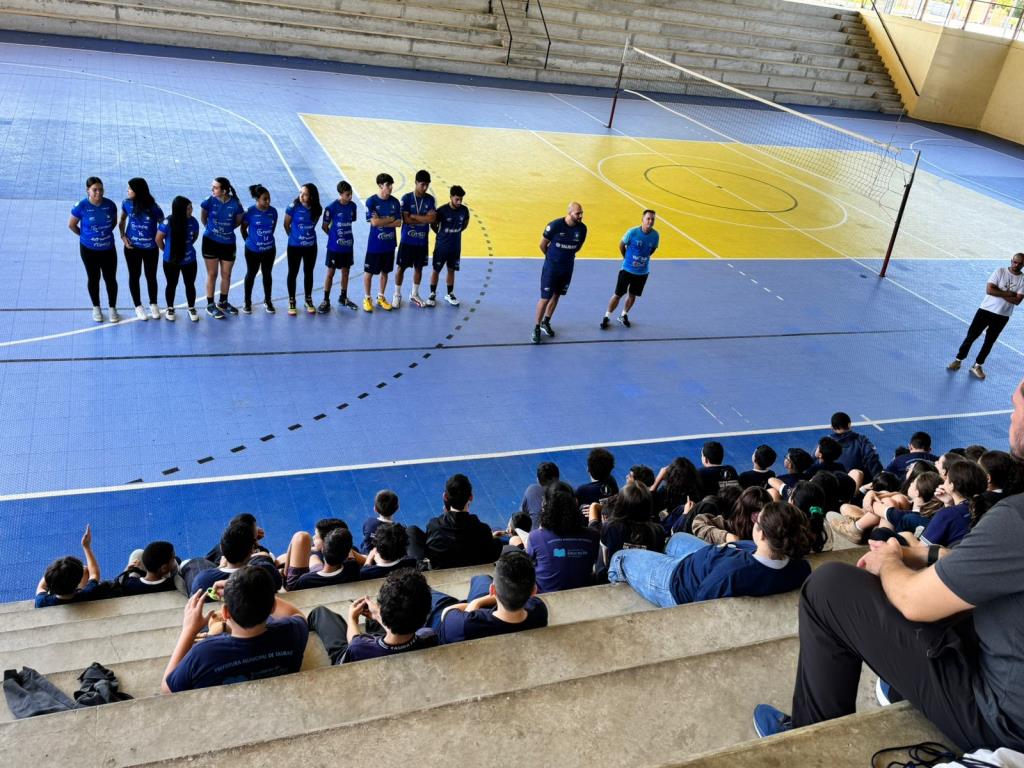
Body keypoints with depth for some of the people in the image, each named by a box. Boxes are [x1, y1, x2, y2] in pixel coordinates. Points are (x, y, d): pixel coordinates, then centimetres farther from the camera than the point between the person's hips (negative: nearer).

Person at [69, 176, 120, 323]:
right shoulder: (81, 206, -15)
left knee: (110, 279, 7)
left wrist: (106, 233, 7)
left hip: (108, 249, 1)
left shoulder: (110, 205, -9)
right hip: (89, 250, -1)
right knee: (93, 279, 13)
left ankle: (113, 308, 24)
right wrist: (84, 235, 6)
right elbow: (71, 224, -2)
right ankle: (96, 308, 30)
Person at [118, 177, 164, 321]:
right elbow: (122, 220, 7)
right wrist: (123, 236, -5)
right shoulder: (127, 203, -8)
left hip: (151, 248, -2)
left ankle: (153, 304, 34)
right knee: (134, 276, 13)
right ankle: (138, 306, 30)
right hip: (132, 247, 2)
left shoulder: (153, 208, -17)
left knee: (151, 277, 12)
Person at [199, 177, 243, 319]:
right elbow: (203, 217, 5)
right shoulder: (209, 201, -14)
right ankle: (210, 305, 17)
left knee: (226, 274, 13)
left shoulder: (235, 204, -15)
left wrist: (226, 229, 8)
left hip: (228, 244, 1)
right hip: (210, 242, -1)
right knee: (212, 274, 7)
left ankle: (223, 302, 32)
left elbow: (239, 221, 3)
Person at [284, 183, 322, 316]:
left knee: (309, 273, 14)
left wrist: (308, 234, 11)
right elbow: (286, 225, -3)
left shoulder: (317, 209, -9)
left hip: (311, 246, 2)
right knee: (293, 273, 9)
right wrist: (293, 235, 10)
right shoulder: (293, 207, -17)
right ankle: (291, 302, 22)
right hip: (294, 246, -2)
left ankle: (309, 301, 29)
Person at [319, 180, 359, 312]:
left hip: (348, 245, 4)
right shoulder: (331, 207, -15)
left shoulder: (352, 206, -2)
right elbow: (325, 226, -6)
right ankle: (326, 300, 12)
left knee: (345, 271, 14)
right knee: (330, 272, 4)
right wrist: (335, 236, 2)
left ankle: (343, 298, 30)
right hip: (334, 246, -4)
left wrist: (346, 235, 6)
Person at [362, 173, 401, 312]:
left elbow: (398, 223, -5)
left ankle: (381, 297, 29)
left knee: (385, 271, 14)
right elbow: (374, 222, -21)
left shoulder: (395, 202, 0)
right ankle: (367, 298, 20)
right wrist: (390, 219, -12)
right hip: (374, 244, -4)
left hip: (389, 244, 4)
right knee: (369, 272, 6)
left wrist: (382, 221, -15)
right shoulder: (371, 201, -13)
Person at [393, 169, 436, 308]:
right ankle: (397, 295, 18)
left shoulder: (430, 199, -1)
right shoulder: (406, 198, -10)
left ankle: (414, 295, 28)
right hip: (407, 240, -3)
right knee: (401, 267, 4)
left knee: (419, 267, 13)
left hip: (422, 241, 3)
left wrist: (414, 216, -16)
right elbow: (406, 220, -18)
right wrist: (424, 219, -14)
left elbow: (432, 219, -12)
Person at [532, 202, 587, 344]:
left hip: (567, 267, 4)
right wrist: (552, 257, 7)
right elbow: (543, 244, -8)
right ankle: (536, 328, 10)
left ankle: (546, 322, 35)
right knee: (545, 298, -3)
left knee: (556, 295, 17)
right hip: (551, 267, -4)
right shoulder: (555, 225, -22)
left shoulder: (582, 228, -10)